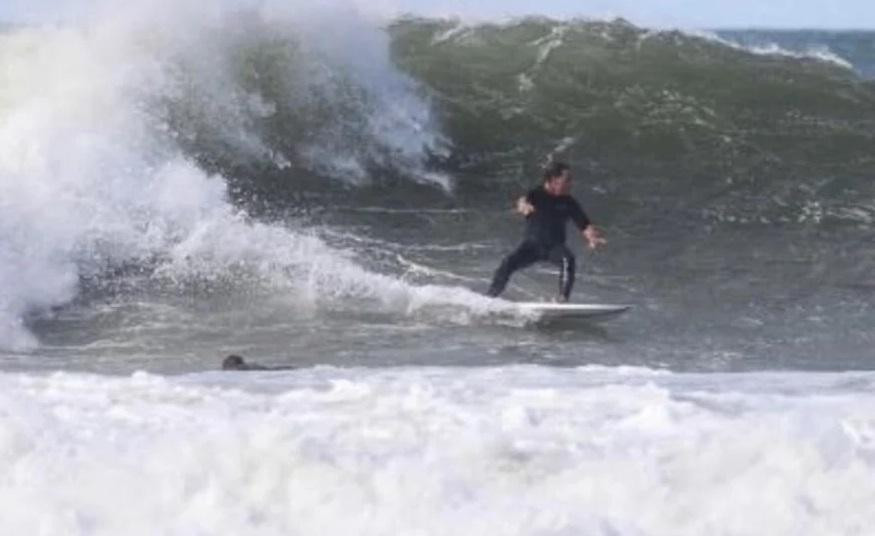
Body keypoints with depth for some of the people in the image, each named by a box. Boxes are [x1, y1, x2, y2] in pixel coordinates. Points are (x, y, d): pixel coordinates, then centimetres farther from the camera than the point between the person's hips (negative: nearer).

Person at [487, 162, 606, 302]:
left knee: (568, 259, -30)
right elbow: (522, 203, -31)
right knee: (508, 263, -21)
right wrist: (524, 206, -57)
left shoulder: (568, 203, -3)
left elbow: (584, 226, -6)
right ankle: (490, 297, -5)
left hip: (555, 246, 1)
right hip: (532, 243, -1)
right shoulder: (536, 195, -9)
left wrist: (592, 238, -30)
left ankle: (563, 299, -31)